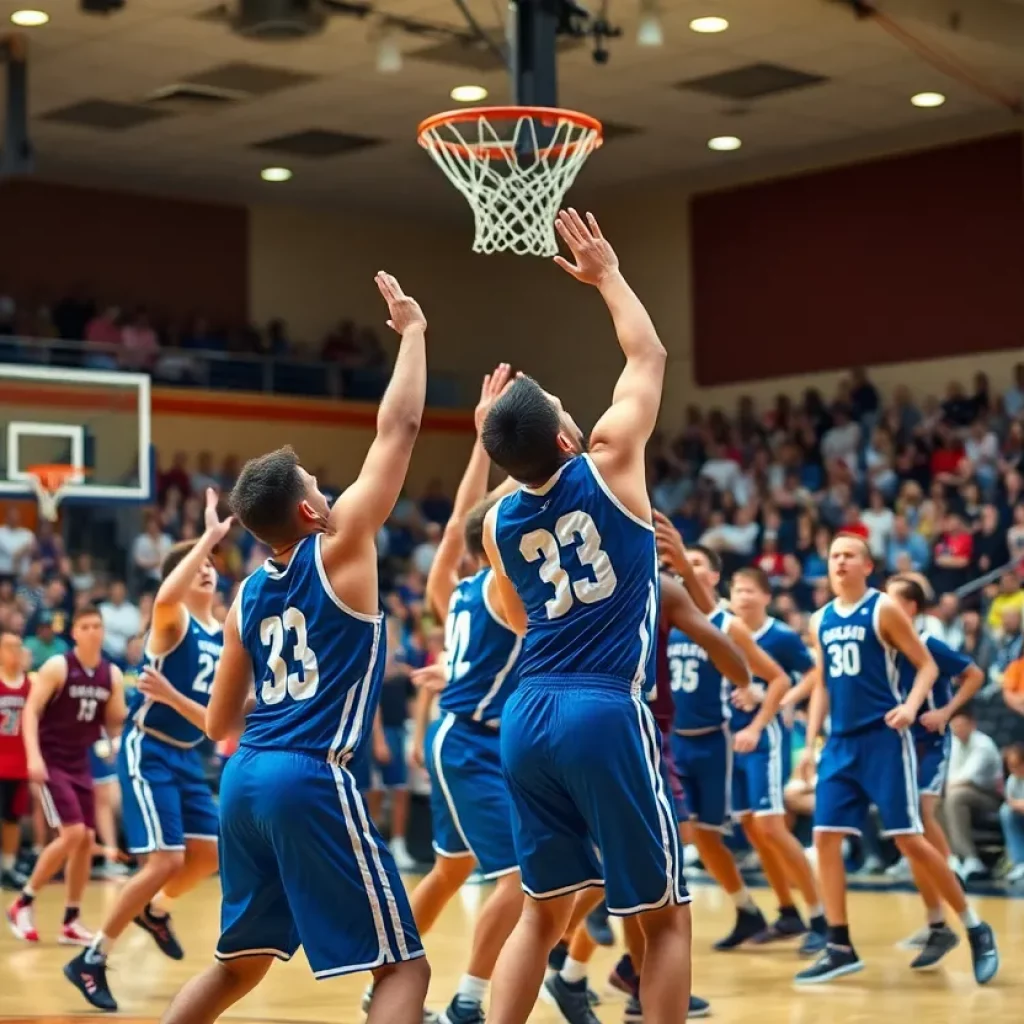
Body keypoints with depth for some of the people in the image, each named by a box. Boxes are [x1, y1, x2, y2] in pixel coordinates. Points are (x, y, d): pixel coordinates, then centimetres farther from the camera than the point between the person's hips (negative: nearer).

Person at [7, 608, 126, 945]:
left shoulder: (112, 675, 4)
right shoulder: (57, 667, -12)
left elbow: (115, 724, 11)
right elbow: (31, 711, -14)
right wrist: (34, 755, -25)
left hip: (80, 762, 6)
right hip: (51, 760, -6)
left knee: (86, 840, 3)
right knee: (72, 834, -16)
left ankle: (71, 922, 12)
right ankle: (23, 903, -1)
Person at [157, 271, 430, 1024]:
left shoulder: (247, 596, 14)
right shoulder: (338, 550, -4)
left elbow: (220, 724, 20)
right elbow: (399, 429, -1)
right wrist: (413, 331, 9)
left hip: (245, 779, 8)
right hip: (313, 780, -8)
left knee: (239, 964, 23)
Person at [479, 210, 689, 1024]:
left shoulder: (498, 524, 8)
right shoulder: (609, 467, -5)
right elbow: (650, 356, 9)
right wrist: (608, 275, 21)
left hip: (527, 717, 6)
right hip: (605, 713, -6)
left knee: (544, 912, 17)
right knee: (664, 915, 5)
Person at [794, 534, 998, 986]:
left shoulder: (883, 609, -5)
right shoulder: (820, 620, 12)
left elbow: (927, 665, -5)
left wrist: (911, 706, -22)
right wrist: (810, 743, 13)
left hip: (883, 737, -6)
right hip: (840, 742, 6)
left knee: (909, 840, -7)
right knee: (825, 837, -1)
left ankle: (976, 930, 6)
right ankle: (840, 947, 6)